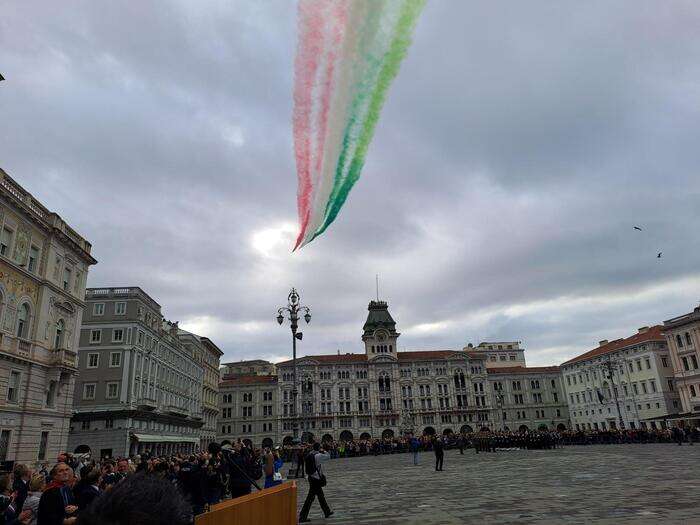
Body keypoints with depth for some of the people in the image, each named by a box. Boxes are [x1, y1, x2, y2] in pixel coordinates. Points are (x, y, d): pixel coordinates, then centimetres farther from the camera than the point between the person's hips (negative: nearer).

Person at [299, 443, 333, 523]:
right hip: (316, 479, -9)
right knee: (310, 497, -2)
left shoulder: (308, 455, 4)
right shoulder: (317, 455, -19)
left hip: (311, 478, 9)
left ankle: (327, 512, 34)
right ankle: (302, 517, 2)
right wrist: (323, 451, 4)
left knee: (320, 495, 20)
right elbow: (328, 456, -7)